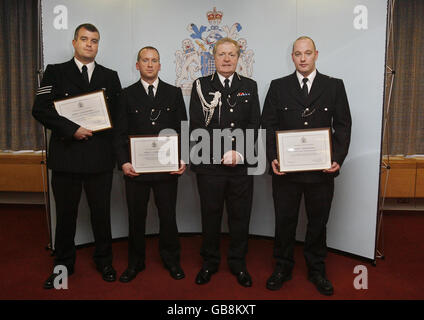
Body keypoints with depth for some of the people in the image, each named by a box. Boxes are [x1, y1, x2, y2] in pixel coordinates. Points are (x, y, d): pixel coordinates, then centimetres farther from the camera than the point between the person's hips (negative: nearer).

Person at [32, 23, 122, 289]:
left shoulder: (110, 76, 11)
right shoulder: (56, 72, 6)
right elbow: (40, 109, -6)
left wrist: (96, 128, -4)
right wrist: (73, 129, -15)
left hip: (100, 157, 1)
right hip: (66, 154, -1)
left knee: (101, 212, 10)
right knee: (65, 214, 10)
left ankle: (104, 261, 28)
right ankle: (64, 265, 28)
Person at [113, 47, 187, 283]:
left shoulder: (174, 93, 7)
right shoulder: (128, 95, 6)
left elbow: (183, 129, 4)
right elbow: (121, 133, 3)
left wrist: (184, 159, -7)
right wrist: (123, 162, -9)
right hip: (136, 168, 0)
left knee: (168, 215, 10)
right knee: (136, 217, 11)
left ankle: (171, 259, 29)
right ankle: (136, 262, 29)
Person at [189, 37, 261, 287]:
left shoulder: (250, 86, 10)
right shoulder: (201, 86, 4)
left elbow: (255, 125, 3)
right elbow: (197, 127, -4)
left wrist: (240, 153, -11)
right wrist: (222, 154, -12)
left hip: (242, 165, 2)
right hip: (209, 164, -1)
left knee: (240, 216, 11)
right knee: (210, 216, 11)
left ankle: (238, 262, 30)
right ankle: (210, 262, 30)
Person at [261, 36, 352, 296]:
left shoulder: (335, 86, 5)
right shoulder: (278, 87, 4)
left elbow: (343, 125, 2)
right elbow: (268, 125, 1)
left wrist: (338, 159, -10)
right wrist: (273, 158, -11)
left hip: (322, 170, 1)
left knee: (318, 222, 14)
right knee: (284, 220, 11)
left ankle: (317, 270, 33)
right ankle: (283, 267, 30)